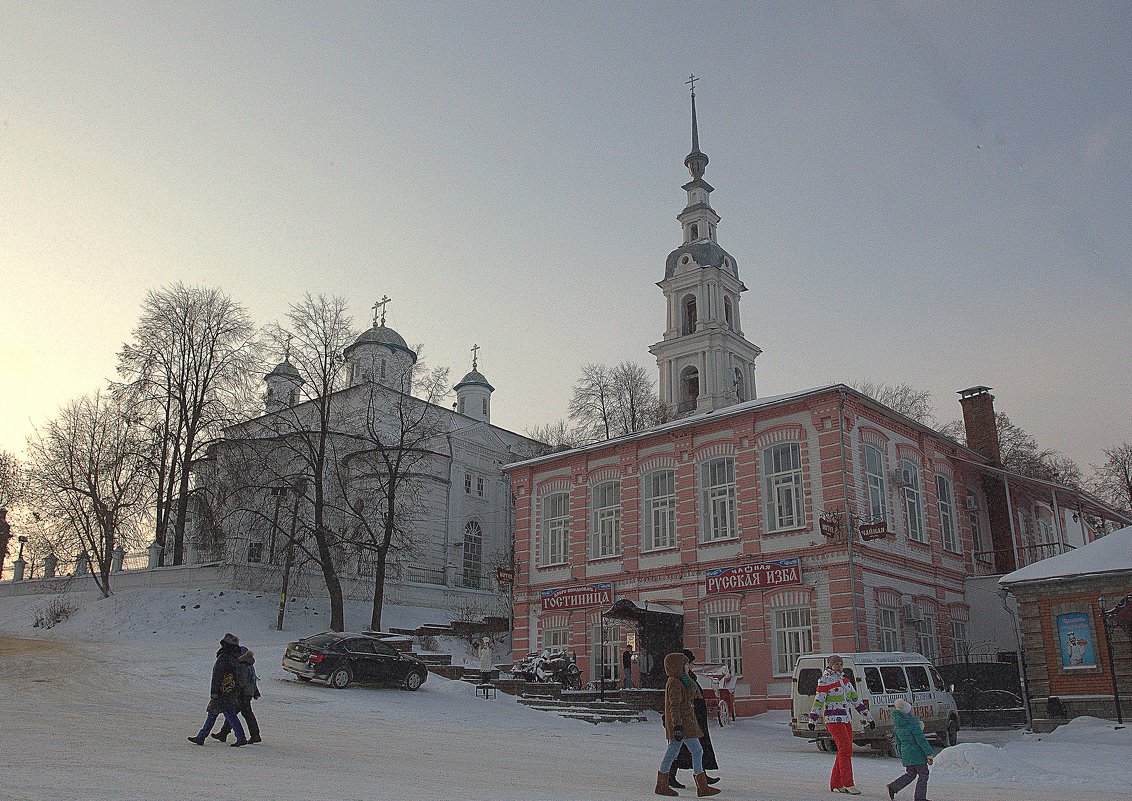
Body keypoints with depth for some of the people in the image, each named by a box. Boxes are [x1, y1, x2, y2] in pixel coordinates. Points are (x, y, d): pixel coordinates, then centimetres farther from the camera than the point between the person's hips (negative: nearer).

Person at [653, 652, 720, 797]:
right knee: (697, 751, -7)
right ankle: (702, 787, -4)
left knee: (672, 752, 11)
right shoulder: (674, 683, -16)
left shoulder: (677, 682, 17)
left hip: (682, 723, 10)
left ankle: (662, 785, 14)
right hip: (682, 723, -10)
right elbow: (674, 706, -22)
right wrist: (677, 726, -26)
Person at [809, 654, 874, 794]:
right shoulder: (825, 680, -6)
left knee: (845, 751, 7)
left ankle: (835, 784, 14)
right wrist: (813, 720, -14)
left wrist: (868, 717, 18)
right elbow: (818, 701, -10)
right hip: (833, 719, -8)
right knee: (846, 749, -14)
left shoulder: (845, 681, 17)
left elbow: (856, 700, 19)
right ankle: (848, 784, -10)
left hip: (846, 719, 8)